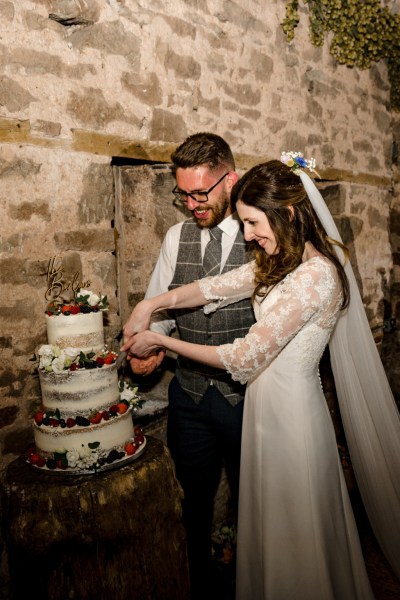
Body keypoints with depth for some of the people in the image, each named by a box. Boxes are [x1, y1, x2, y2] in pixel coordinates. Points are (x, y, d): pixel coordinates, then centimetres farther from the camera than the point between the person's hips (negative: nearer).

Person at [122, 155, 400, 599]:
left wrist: (161, 341, -16)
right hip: (267, 406, 8)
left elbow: (244, 358, -24)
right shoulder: (281, 262, 4)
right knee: (270, 527, 26)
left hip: (291, 410, -8)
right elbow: (218, 287, 6)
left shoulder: (315, 275, -25)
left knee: (292, 534, 15)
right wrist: (154, 303, -8)